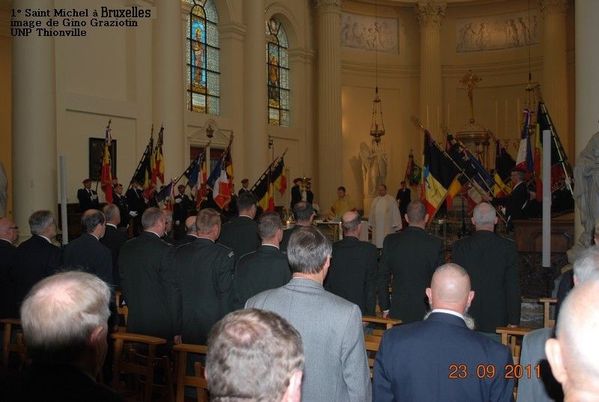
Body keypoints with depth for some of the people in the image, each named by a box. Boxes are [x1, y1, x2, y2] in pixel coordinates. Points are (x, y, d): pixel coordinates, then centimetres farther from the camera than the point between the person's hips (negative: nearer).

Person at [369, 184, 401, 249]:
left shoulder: (391, 200, -4)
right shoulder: (375, 200, 9)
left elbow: (395, 212, -4)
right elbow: (372, 212, 15)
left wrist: (395, 224, -7)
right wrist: (371, 223, 14)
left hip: (388, 226, -4)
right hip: (377, 226, 4)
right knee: (378, 241, 4)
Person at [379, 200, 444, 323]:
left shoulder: (391, 241, -4)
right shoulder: (436, 243, -9)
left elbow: (383, 277, 1)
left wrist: (385, 308, 10)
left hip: (398, 310, 1)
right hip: (425, 311, -1)